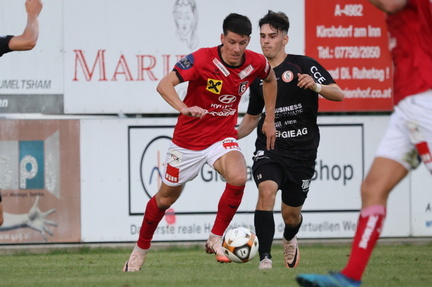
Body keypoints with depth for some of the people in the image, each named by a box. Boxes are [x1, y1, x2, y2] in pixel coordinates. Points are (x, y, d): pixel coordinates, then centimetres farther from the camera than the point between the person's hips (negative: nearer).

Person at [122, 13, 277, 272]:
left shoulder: (256, 63, -10)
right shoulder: (202, 59, -23)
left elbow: (270, 80, 16)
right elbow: (164, 85, -31)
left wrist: (270, 119, 14)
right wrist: (184, 108, -49)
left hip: (222, 137, 2)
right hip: (188, 138, -2)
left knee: (238, 177, -30)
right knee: (166, 197, 12)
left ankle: (216, 239, -11)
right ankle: (141, 249, 37)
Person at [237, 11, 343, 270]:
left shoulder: (303, 65, -6)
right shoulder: (258, 76, 8)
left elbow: (339, 94, -12)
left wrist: (316, 86, -32)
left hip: (302, 151, -2)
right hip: (269, 148, 2)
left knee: (291, 214, 9)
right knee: (267, 190, -28)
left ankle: (290, 240, 47)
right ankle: (265, 259, -30)